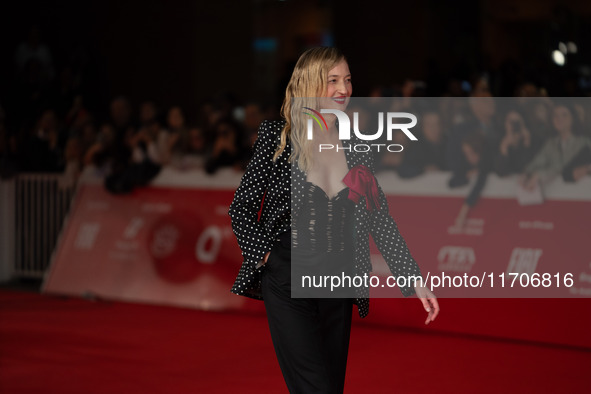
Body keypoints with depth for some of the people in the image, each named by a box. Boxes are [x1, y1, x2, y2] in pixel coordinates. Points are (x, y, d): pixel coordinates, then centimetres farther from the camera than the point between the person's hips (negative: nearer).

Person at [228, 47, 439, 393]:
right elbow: (242, 206, 2)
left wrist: (414, 279, 0)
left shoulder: (356, 145, 4)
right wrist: (263, 254, -8)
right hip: (288, 279, -4)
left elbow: (380, 218, 5)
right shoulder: (277, 138, -6)